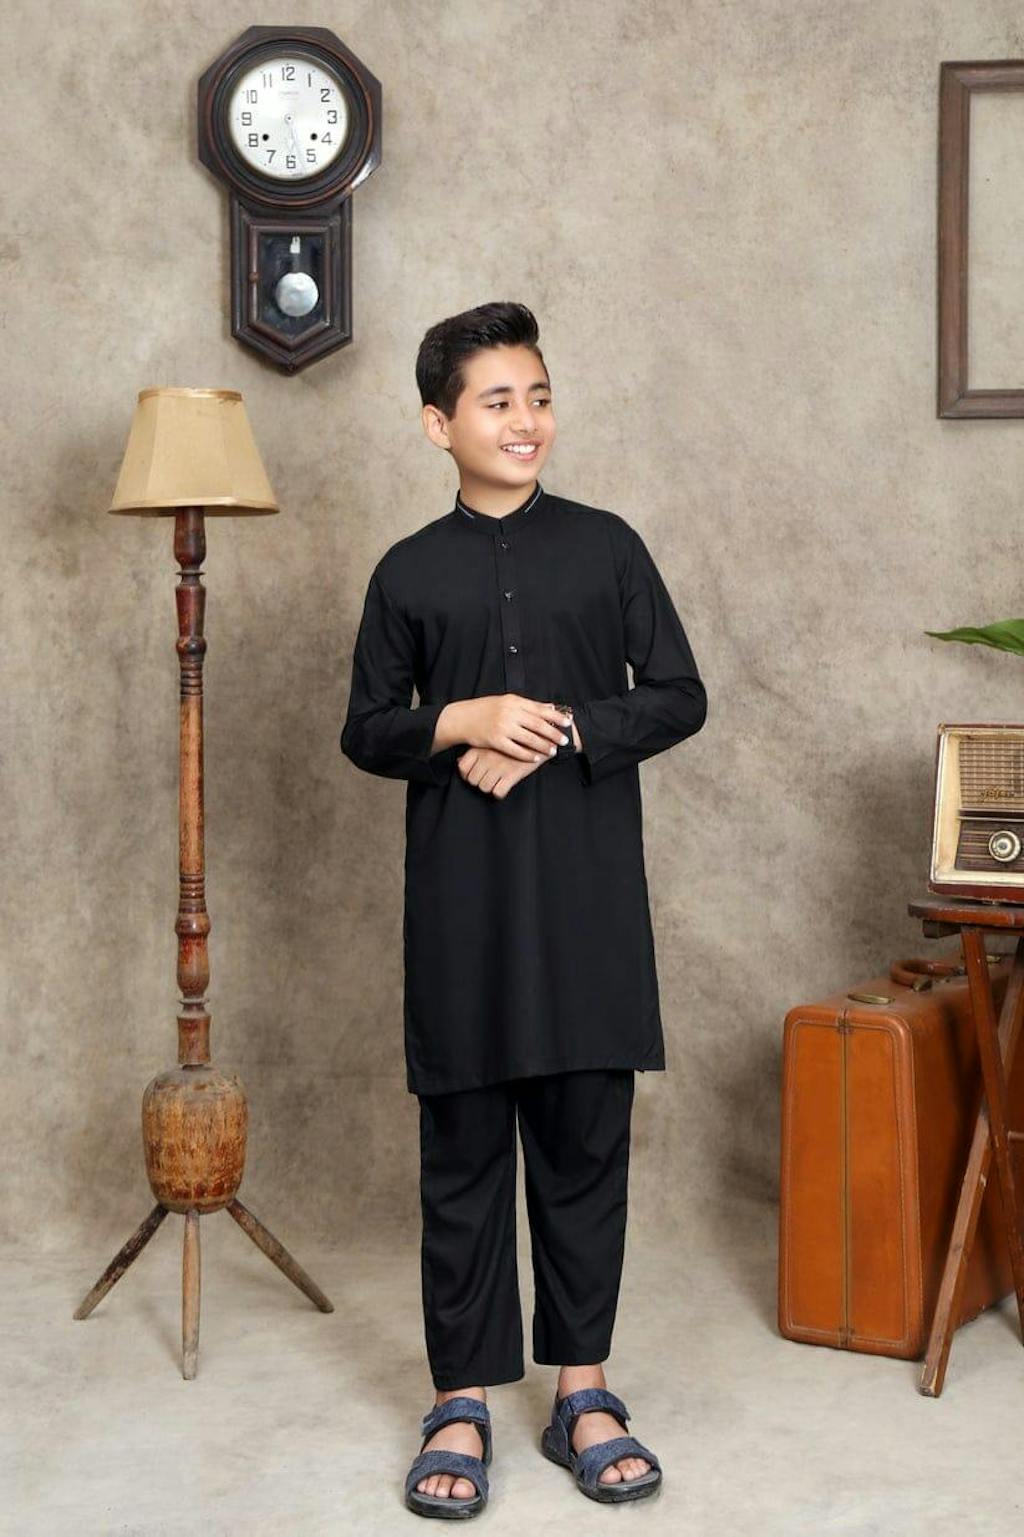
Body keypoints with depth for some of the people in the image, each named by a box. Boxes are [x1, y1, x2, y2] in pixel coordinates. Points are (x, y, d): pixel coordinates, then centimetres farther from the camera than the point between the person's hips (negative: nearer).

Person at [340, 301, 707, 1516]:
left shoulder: (606, 547, 5)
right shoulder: (410, 573, 6)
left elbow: (679, 696, 4)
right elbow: (366, 731, 9)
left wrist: (561, 733, -11)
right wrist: (465, 722, -11)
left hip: (588, 897, 0)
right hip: (462, 901, 0)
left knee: (586, 1144, 5)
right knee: (462, 1154, 4)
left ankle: (581, 1389, 18)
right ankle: (462, 1400, 13)